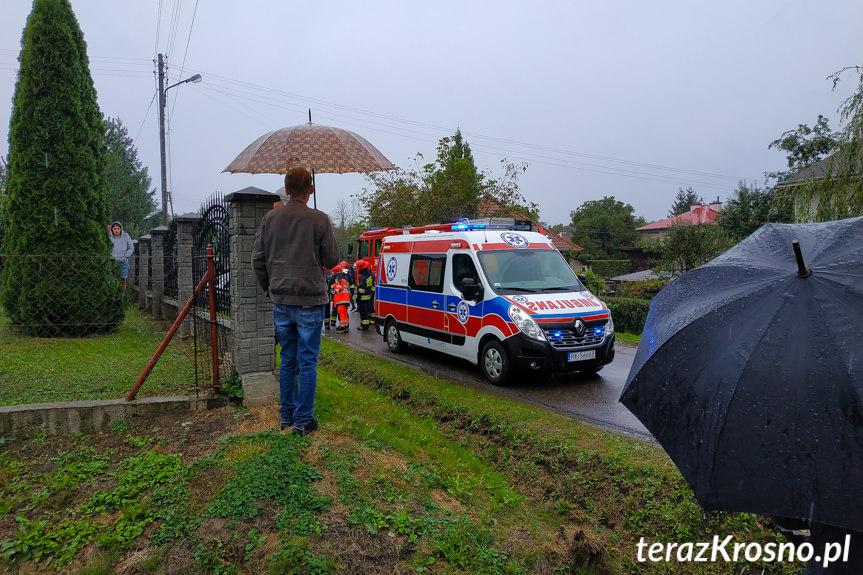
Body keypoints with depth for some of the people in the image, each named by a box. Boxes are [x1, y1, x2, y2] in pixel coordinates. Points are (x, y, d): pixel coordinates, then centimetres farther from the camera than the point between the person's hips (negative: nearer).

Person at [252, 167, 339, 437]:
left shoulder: (270, 219, 3)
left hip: (281, 301, 4)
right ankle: (303, 421, 10)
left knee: (287, 360, 16)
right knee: (307, 362, 4)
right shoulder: (319, 219, -9)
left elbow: (257, 260, 6)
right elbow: (331, 259, -4)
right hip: (310, 301, -4)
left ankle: (286, 415, 26)